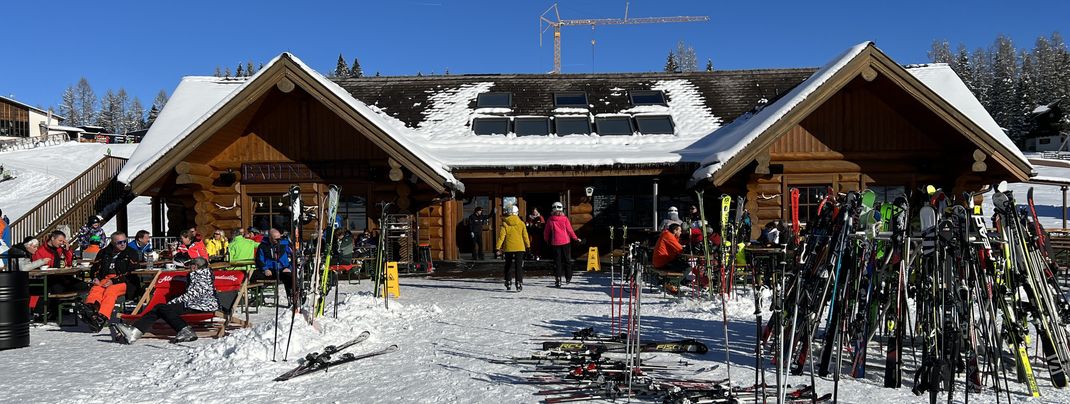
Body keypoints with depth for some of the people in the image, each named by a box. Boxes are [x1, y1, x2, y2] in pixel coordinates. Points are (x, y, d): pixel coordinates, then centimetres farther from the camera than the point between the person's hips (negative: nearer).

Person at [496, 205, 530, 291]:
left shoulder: (505, 224, -4)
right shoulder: (521, 223, -2)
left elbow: (501, 236, -5)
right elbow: (525, 235, 2)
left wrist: (498, 247, -2)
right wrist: (528, 245, 15)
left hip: (508, 248, 1)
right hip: (519, 248, 0)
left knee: (508, 265, 15)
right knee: (519, 266, 1)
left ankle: (508, 282, 18)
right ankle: (519, 283, -8)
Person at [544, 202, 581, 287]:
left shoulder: (550, 220, -3)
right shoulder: (565, 219, -6)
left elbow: (546, 232, 5)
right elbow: (570, 230, -3)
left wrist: (546, 240, 22)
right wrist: (575, 238, 10)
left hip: (555, 243, 0)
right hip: (566, 242, 0)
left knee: (557, 261, 3)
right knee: (567, 260, 13)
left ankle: (557, 279, -6)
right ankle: (568, 278, 22)